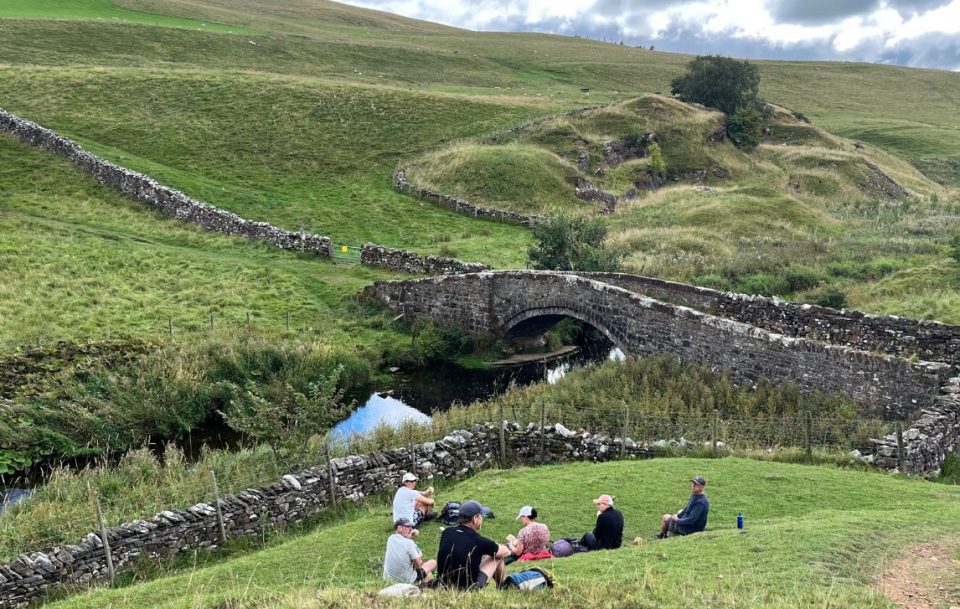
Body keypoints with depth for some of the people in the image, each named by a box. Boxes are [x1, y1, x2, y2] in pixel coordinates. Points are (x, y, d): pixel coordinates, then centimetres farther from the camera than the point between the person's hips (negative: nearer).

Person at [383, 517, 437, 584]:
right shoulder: (409, 542, -20)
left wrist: (409, 537, 5)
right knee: (433, 563, 8)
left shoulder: (391, 539, 0)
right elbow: (418, 564, -14)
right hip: (406, 581, -7)